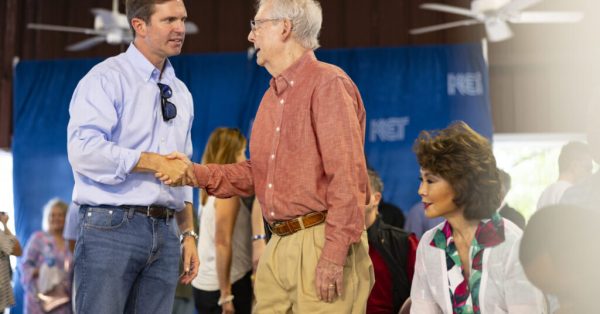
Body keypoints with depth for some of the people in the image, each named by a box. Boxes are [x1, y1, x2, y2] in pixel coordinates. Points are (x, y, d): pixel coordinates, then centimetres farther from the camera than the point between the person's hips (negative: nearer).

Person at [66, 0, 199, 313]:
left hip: (164, 232, 6)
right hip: (112, 227, -6)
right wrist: (156, 162, -18)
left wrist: (188, 233, 14)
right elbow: (83, 150, -19)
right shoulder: (107, 78, -5)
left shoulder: (181, 93, 18)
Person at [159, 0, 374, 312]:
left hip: (321, 242, -8)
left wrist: (334, 255, -21)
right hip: (278, 248, 8)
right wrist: (198, 173, 9)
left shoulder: (328, 83, -9)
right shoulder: (273, 96, 18)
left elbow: (347, 177, -16)